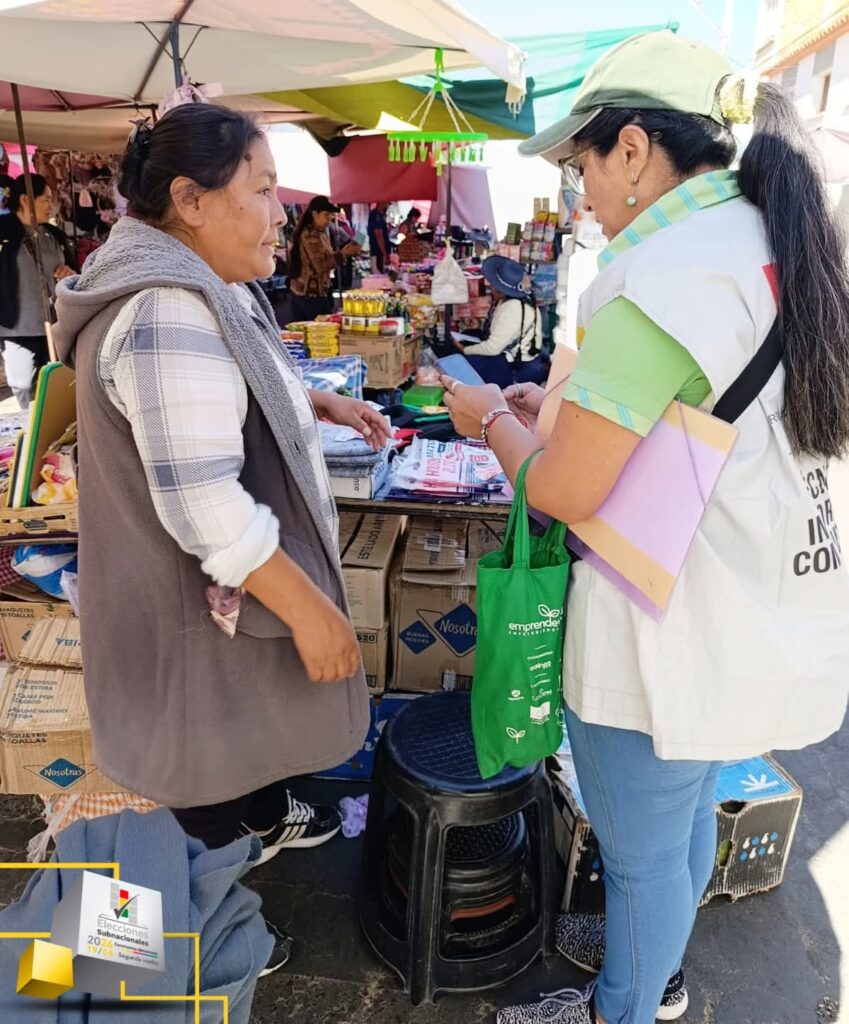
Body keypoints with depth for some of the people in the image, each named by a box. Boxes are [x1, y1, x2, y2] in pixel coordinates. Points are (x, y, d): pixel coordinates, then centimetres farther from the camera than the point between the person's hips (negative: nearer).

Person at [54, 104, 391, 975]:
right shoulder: (167, 313, -28)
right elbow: (203, 503, -32)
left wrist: (319, 402, 11)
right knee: (211, 753, 12)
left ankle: (267, 820, 58)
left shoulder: (202, 286, 6)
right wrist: (310, 610, -26)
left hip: (232, 578, 10)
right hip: (204, 601, -10)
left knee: (250, 715, 30)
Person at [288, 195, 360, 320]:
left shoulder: (319, 233, 14)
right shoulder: (310, 235, -15)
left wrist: (343, 252, 4)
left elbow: (325, 258, 17)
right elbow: (320, 266, -21)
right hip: (311, 294, -10)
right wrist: (343, 254, -19)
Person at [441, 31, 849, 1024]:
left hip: (678, 638, -9)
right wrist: (570, 405, 11)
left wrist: (492, 416, -5)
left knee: (640, 848, 15)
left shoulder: (660, 273, -24)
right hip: (769, 617, 9)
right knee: (686, 809, 28)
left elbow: (566, 492, -23)